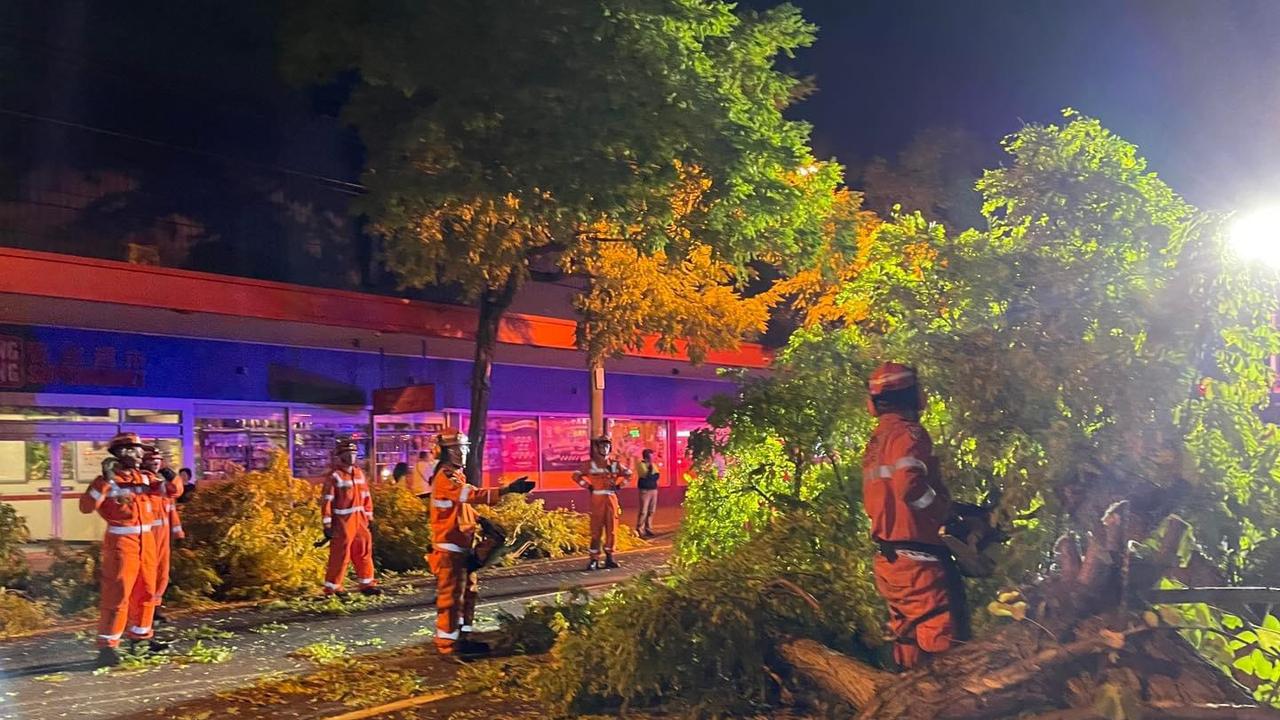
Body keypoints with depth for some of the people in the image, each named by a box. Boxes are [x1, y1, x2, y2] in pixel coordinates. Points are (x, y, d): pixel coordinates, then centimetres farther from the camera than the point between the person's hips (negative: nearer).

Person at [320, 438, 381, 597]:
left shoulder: (359, 473, 10)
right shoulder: (334, 476, -10)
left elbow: (366, 496, 16)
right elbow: (326, 501, -12)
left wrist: (369, 517, 14)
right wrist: (327, 524, -15)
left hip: (360, 520, 7)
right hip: (343, 521, -7)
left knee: (364, 551, 11)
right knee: (340, 554, -2)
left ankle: (367, 584, 22)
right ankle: (332, 587, 9)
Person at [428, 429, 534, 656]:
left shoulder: (454, 475, 16)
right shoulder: (445, 477, -18)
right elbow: (473, 494, -33)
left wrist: (480, 520, 9)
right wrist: (507, 489, -40)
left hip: (462, 547, 10)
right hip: (450, 549, -10)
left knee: (468, 592, 15)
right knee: (451, 595, -4)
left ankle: (463, 637, 23)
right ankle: (447, 643, 3)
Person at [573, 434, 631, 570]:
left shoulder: (614, 464, 8)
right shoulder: (590, 464, -1)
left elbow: (628, 473, 18)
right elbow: (576, 475, -4)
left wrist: (618, 484, 7)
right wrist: (587, 486, -8)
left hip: (611, 498, 4)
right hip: (597, 499, -4)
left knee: (611, 528, 6)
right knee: (596, 529, -3)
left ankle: (609, 556, 16)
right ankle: (594, 559, 1)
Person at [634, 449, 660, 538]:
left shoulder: (653, 465, 15)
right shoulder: (640, 464, -6)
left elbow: (657, 475, 6)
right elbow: (646, 475, -18)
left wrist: (650, 476, -8)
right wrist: (650, 467, -11)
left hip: (654, 490, 7)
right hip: (645, 490, -7)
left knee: (651, 511, 7)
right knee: (643, 511, -11)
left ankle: (648, 528, 14)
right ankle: (639, 530, -8)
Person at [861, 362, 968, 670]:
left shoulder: (875, 442, 16)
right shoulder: (907, 432, -11)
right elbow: (909, 486, -26)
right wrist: (946, 511, -10)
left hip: (888, 560, 9)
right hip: (917, 560, -9)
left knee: (909, 640, 17)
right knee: (943, 642, -9)